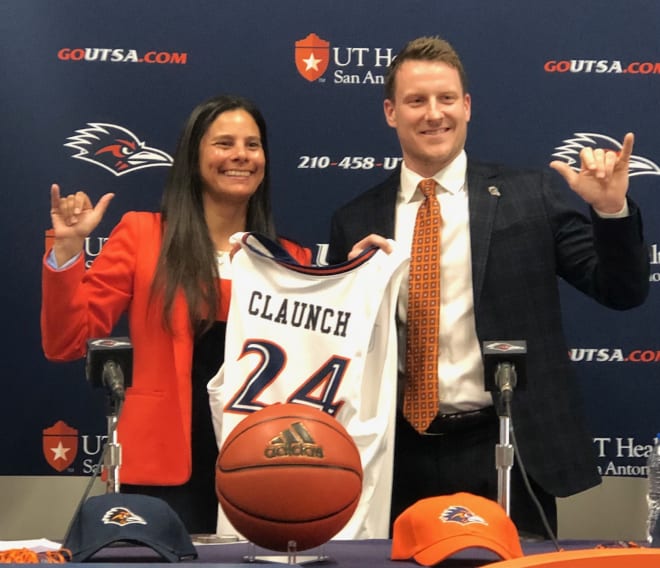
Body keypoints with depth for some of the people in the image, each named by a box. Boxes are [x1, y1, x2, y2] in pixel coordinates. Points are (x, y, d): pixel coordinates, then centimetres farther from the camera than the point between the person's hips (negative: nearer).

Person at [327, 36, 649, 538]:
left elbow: (622, 292, 1)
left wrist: (611, 209, -15)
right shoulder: (355, 223, 6)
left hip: (506, 451, -1)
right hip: (403, 459, 1)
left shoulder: (529, 195, 2)